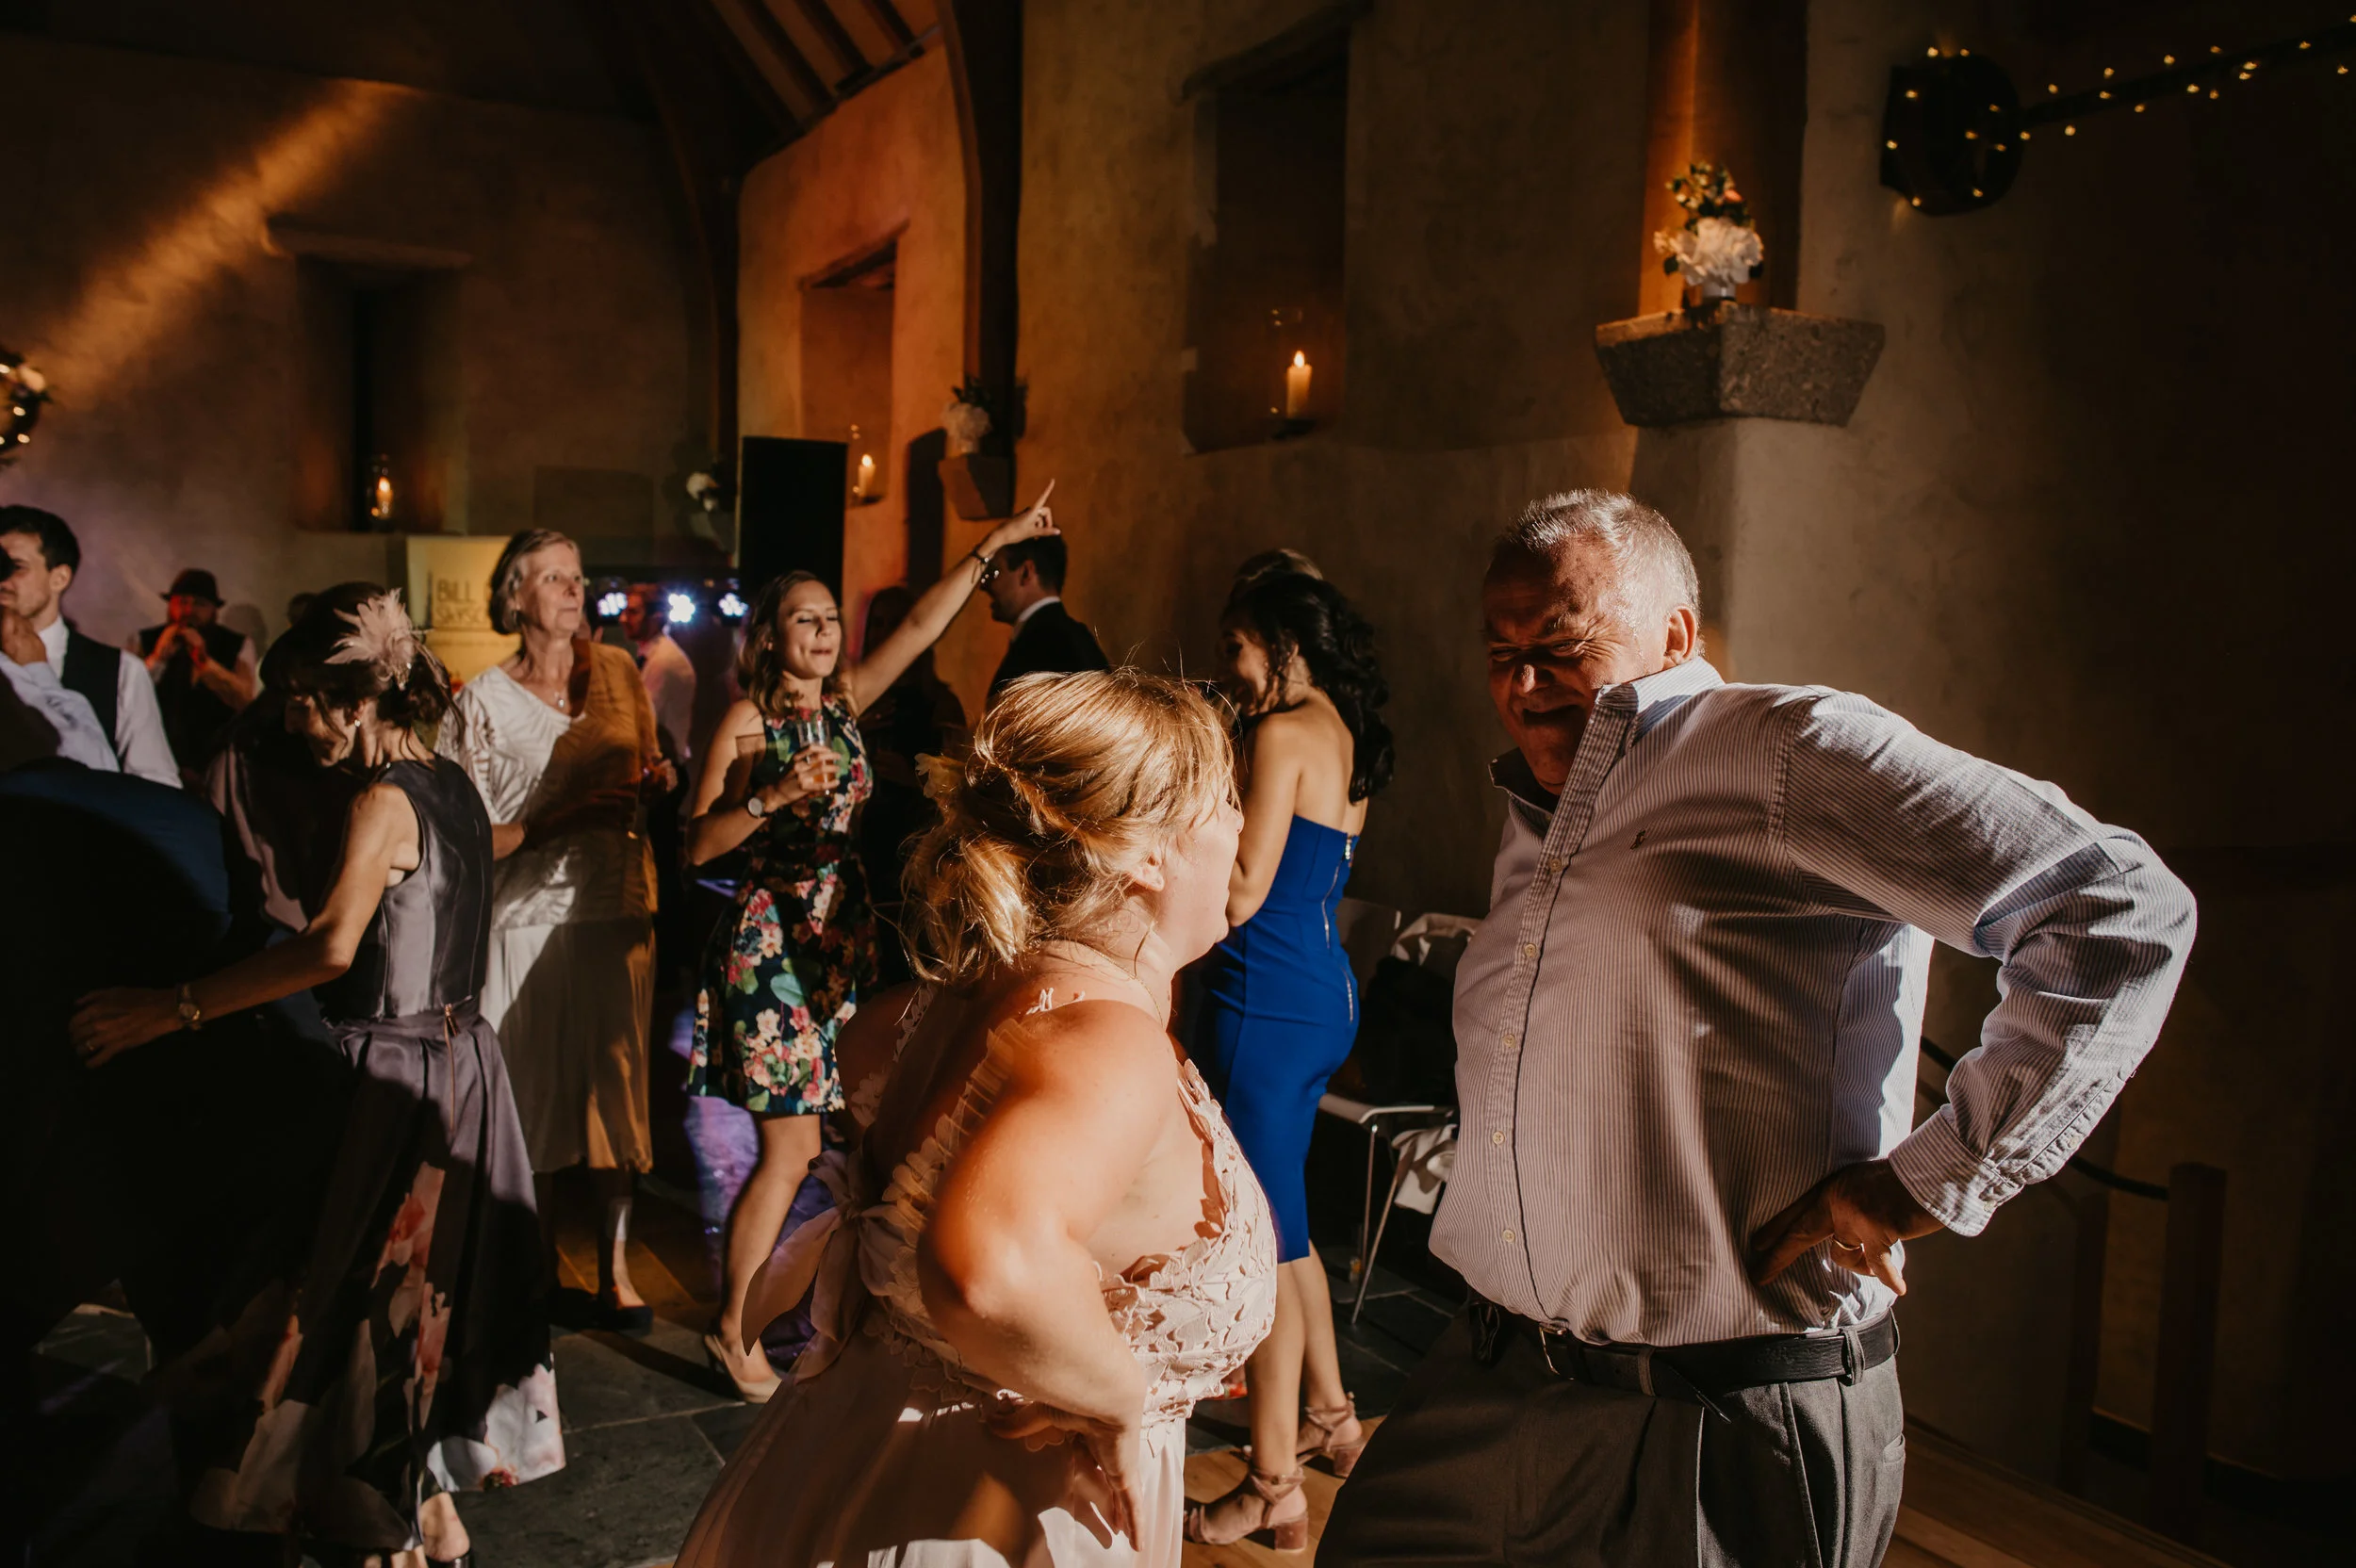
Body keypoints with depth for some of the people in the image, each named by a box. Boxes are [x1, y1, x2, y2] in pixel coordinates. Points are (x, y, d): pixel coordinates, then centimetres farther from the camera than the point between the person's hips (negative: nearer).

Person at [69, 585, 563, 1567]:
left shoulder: (383, 802, -18)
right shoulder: (452, 787, 6)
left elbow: (331, 948, -33)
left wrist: (174, 1008, -30)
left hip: (396, 1071, -8)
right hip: (461, 1055, 8)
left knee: (374, 1288, 6)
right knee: (433, 1275, 19)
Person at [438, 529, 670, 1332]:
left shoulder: (618, 672, 8)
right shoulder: (484, 700, -3)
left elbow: (648, 773, 19)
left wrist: (657, 780, -4)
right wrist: (559, 820, -17)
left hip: (617, 905, 3)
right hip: (529, 914, -2)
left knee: (615, 1084, 4)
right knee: (534, 1092, 5)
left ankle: (615, 1269, 14)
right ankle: (540, 1260, 24)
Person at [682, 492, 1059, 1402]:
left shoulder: (846, 703, 8)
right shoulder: (748, 721, -7)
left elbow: (923, 624, 7)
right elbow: (697, 842, -11)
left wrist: (994, 544, 5)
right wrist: (777, 794, -23)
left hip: (842, 940, 6)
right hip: (772, 942, -6)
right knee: (791, 1149, -6)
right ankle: (731, 1333, 10)